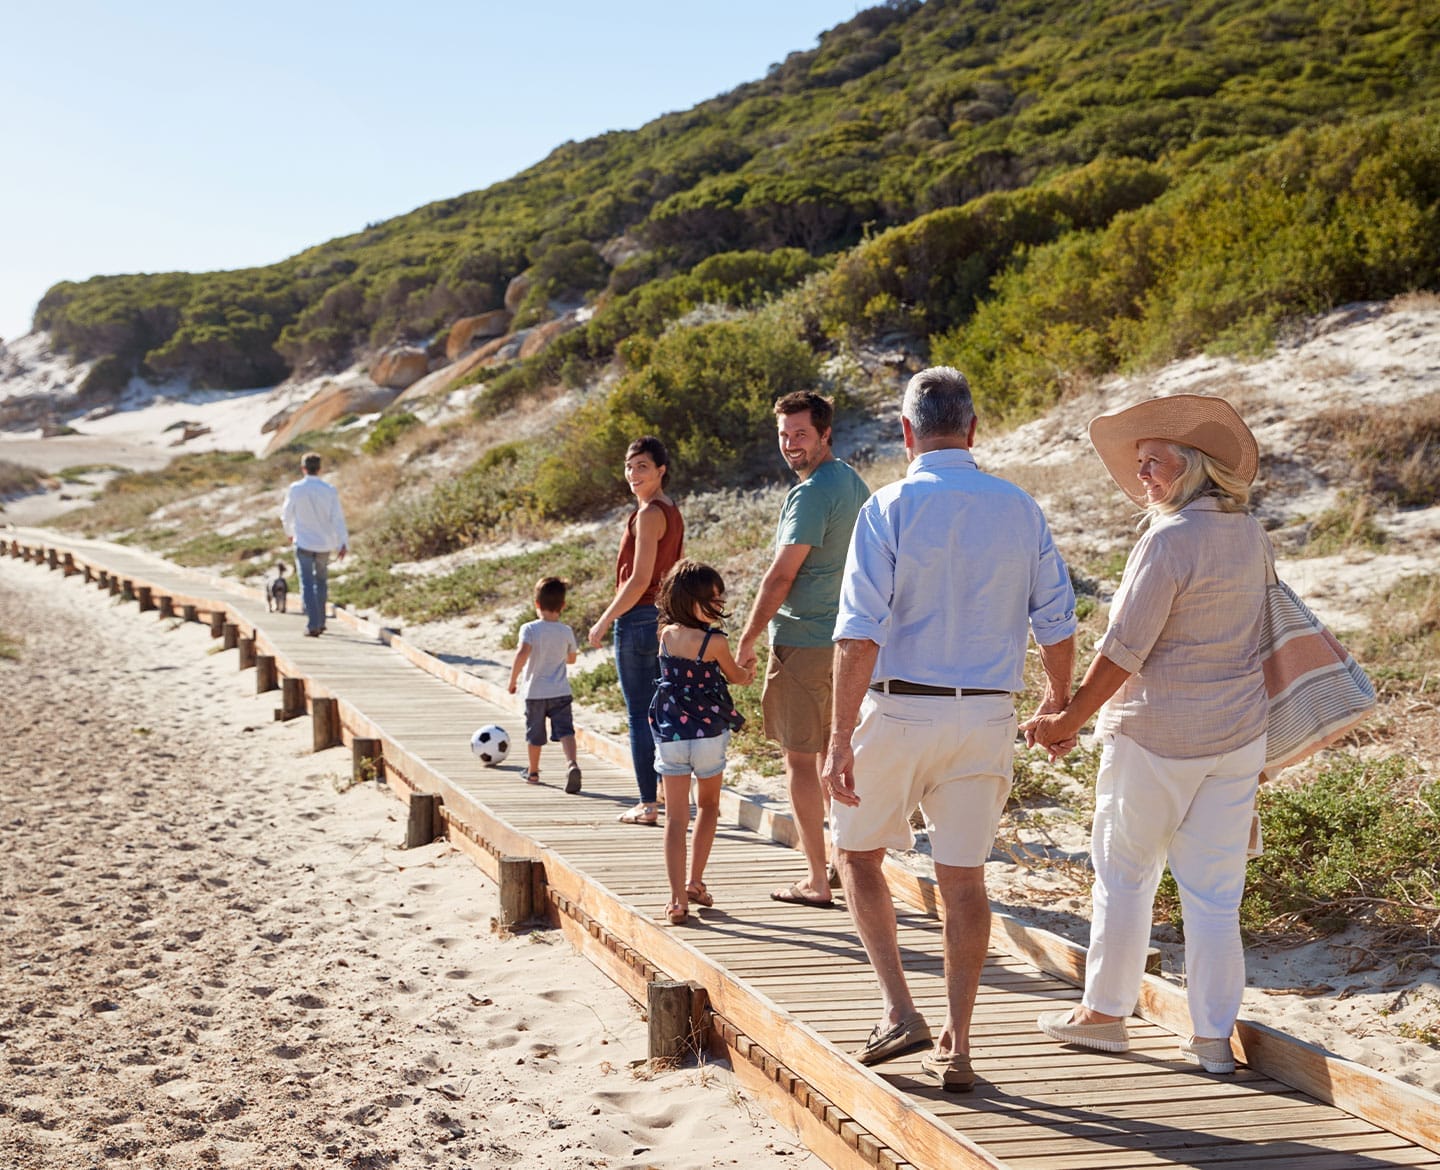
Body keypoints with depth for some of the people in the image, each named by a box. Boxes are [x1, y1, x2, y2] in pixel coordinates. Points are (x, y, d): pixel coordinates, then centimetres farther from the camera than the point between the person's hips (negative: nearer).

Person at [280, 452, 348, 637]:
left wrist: (290, 532, 25)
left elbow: (287, 514, 5)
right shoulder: (329, 491, -7)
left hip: (303, 543, -2)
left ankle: (313, 625, -12)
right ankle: (320, 622, 24)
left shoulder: (295, 489, -7)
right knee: (321, 581, 20)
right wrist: (343, 544, -9)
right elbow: (338, 518, -10)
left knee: (307, 584, -1)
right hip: (324, 544, 2)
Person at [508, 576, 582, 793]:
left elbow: (522, 654, -25)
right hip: (561, 692, 1)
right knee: (565, 731, -6)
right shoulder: (566, 632, -1)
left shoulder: (530, 629, -10)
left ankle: (533, 772, 30)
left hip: (535, 692, -1)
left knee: (534, 734, 15)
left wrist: (513, 679, -15)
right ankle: (572, 763, -31)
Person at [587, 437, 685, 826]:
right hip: (663, 619, 9)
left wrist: (604, 622, -13)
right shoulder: (672, 512, 13)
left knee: (639, 716, -3)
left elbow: (639, 580, -20)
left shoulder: (649, 514, -16)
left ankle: (648, 806, 0)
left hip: (638, 619, -9)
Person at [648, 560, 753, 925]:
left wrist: (739, 670, 26)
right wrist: (749, 672, 28)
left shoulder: (666, 635, -2)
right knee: (707, 806, 21)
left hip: (669, 736, 3)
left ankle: (677, 899, -2)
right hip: (709, 734, -2)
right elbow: (736, 676, 4)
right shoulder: (715, 642, -15)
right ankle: (695, 882, 19)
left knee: (676, 818, 5)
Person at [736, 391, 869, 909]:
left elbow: (780, 577, -17)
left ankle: (816, 880, -1)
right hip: (844, 638, 9)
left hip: (801, 641, -9)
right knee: (832, 754, 17)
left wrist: (747, 640, -9)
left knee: (800, 759, -3)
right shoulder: (856, 485, 13)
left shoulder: (812, 493, -17)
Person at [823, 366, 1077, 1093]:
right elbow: (1056, 622, 8)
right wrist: (1059, 697, 27)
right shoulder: (1021, 510, 3)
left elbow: (859, 631, -16)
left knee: (857, 851, 16)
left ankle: (900, 1012, 7)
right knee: (963, 876, 11)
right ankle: (956, 1045, 14)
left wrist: (840, 739, -16)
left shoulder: (890, 507, -10)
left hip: (899, 707, -3)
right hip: (986, 714, 4)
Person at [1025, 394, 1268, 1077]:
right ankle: (1213, 1038, 11)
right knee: (1214, 891, 8)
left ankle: (1105, 1013, 20)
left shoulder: (1168, 541, -18)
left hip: (1157, 737, -6)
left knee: (1124, 874, 10)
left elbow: (1123, 650, -18)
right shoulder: (1249, 534, 6)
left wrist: (1069, 721, -8)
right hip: (1238, 737, 6)